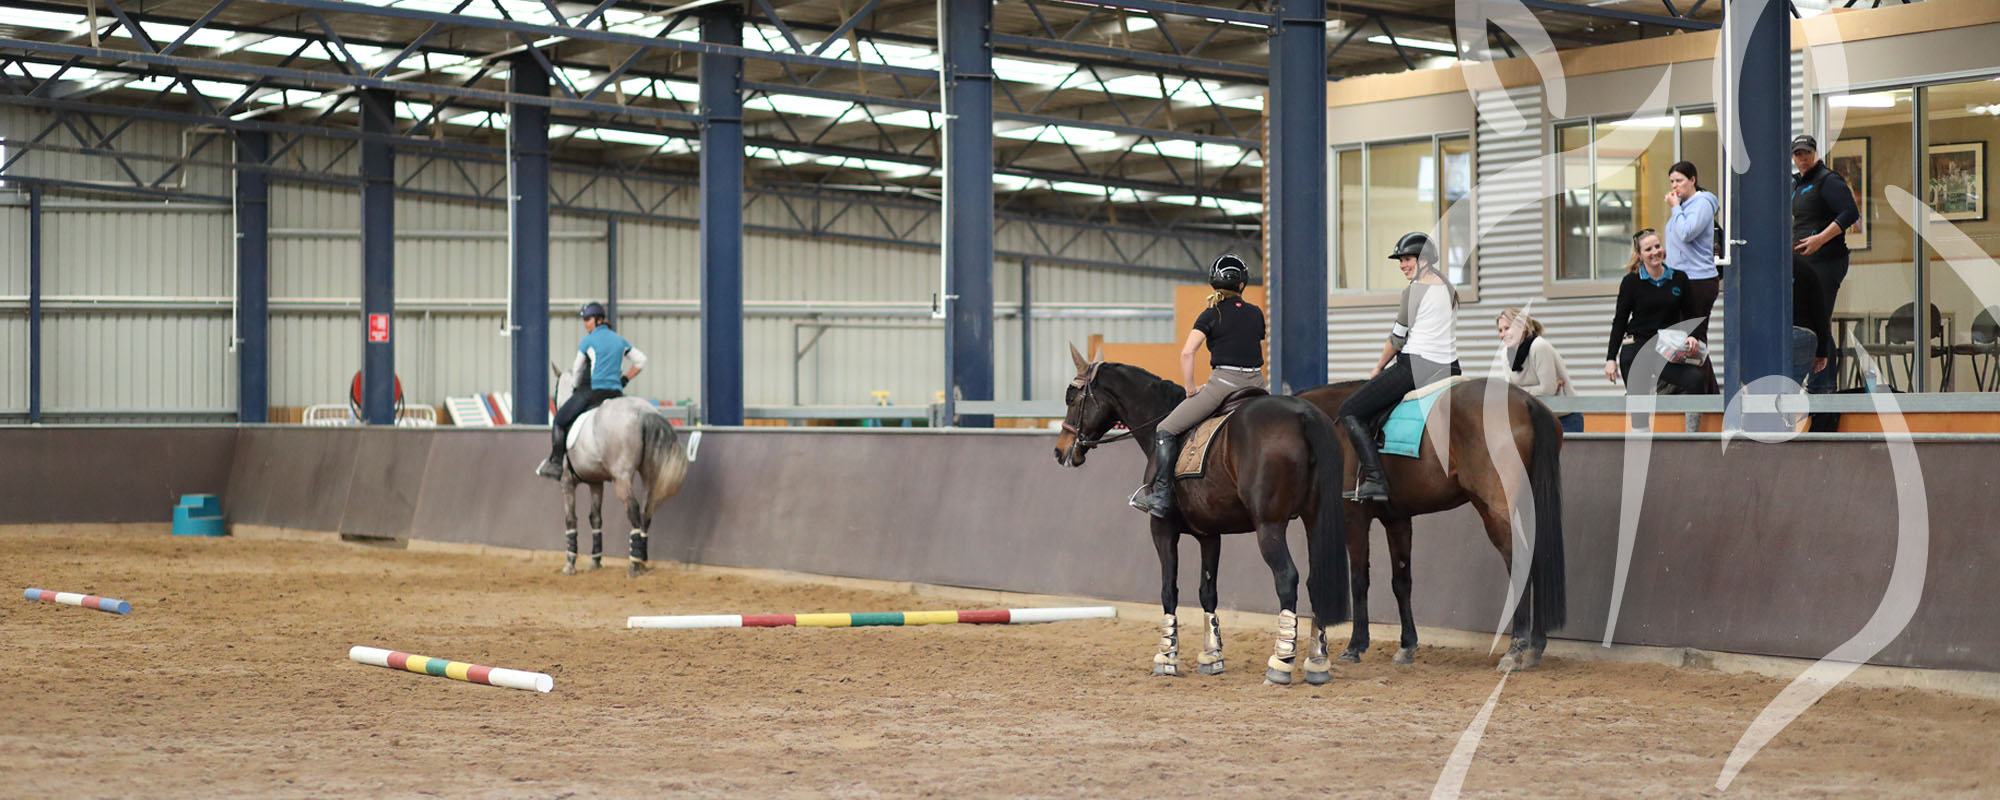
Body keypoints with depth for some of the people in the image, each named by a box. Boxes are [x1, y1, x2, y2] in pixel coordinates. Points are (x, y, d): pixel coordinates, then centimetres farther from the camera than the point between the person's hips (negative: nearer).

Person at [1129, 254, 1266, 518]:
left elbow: (1187, 352, -9)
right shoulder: (1256, 313, 14)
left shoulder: (1212, 315, 1)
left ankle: (1160, 496, -9)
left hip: (1223, 383, -5)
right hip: (1256, 385, 5)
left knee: (1166, 431, 2)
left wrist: (1190, 388, 0)